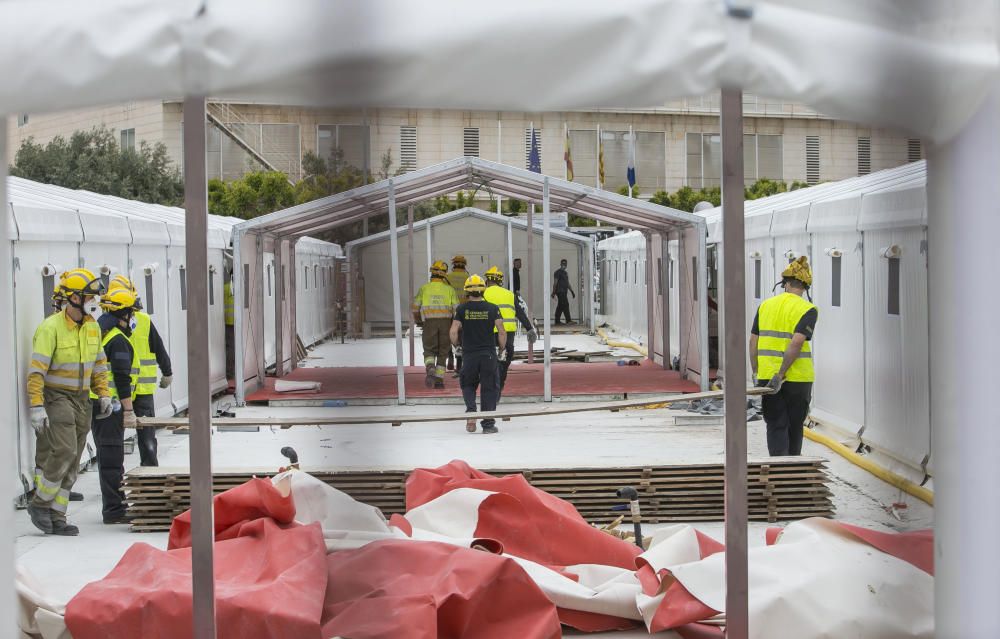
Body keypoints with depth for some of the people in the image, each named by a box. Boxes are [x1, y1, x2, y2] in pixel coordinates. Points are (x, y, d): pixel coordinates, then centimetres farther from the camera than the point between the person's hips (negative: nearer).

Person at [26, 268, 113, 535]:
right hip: (56, 397, -7)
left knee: (71, 463, 7)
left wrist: (103, 394, 10)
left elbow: (99, 364, 19)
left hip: (81, 400, 7)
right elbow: (36, 370, -18)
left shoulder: (92, 327, 8)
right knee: (64, 451, -19)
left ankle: (56, 518, 12)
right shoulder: (51, 327, -15)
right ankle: (40, 503, 1)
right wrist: (36, 406, -24)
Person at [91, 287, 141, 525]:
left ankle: (116, 503, 27)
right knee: (112, 459, -7)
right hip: (111, 405, -10)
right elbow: (122, 378, -19)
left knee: (108, 457, 17)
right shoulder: (118, 340, -14)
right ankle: (114, 510, -5)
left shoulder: (99, 334, 17)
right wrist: (128, 410, -18)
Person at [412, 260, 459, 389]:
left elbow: (416, 307, 5)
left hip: (429, 323, 0)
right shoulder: (449, 289, 3)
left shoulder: (424, 288, 4)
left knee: (429, 351, 8)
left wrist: (418, 322, 21)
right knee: (442, 352, 12)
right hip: (446, 322, 0)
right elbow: (456, 308, -3)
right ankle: (439, 380, 8)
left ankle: (430, 371, -21)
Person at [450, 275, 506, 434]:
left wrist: (456, 346, 12)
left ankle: (471, 411, -6)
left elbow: (453, 332, -7)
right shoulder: (492, 308, -3)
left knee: (468, 385, 18)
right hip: (489, 355, 0)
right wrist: (502, 349, 9)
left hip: (469, 355, 0)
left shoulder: (461, 309, -3)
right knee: (488, 388, 8)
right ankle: (488, 424, 7)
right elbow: (502, 332, -6)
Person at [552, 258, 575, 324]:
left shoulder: (565, 273, 22)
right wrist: (553, 292, -14)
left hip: (564, 292, 9)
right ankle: (568, 320, -17)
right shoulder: (558, 272, -5)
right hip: (560, 291, -9)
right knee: (565, 305, -14)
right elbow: (555, 282, -9)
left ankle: (557, 321, 10)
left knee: (560, 306, 8)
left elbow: (568, 284, 26)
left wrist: (572, 291, 21)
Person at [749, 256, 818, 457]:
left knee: (776, 426, 4)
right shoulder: (807, 310, -8)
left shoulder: (766, 305, 5)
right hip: (797, 378, -2)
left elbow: (753, 342, 6)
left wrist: (756, 373, 14)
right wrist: (781, 375, -19)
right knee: (795, 427, 14)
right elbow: (796, 344, -20)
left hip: (767, 378, 2)